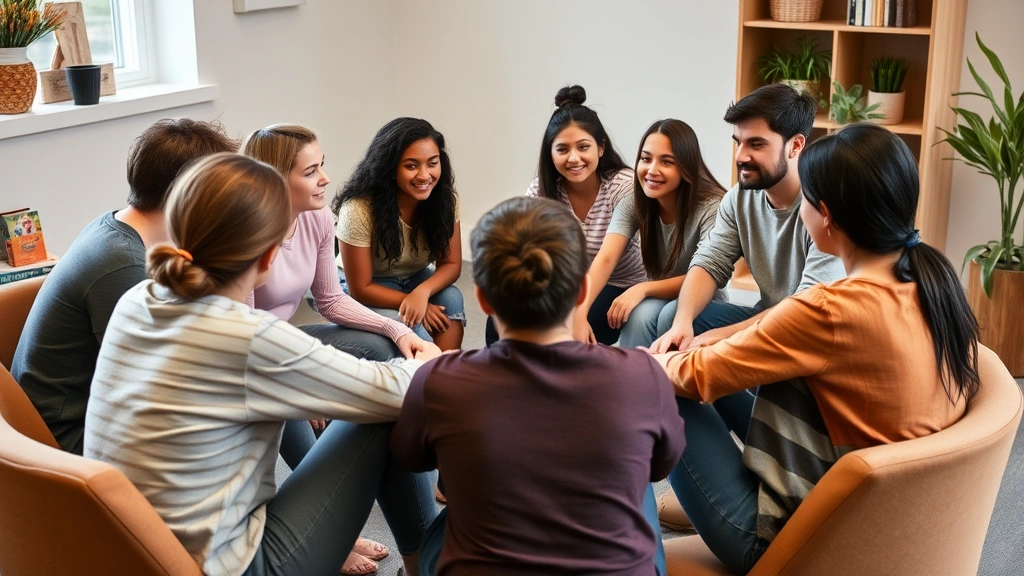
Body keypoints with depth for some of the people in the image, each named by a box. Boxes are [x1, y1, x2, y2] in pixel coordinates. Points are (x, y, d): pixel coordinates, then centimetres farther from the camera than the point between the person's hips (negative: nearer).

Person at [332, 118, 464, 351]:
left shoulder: (445, 200, -17)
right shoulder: (359, 209, -30)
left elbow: (451, 264, -10)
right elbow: (361, 289, -22)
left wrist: (422, 292, -31)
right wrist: (416, 304, -24)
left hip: (414, 280, 4)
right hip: (366, 293, -4)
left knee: (451, 298, -27)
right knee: (412, 331, -31)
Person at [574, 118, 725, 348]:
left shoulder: (712, 207, -20)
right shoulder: (633, 204, -9)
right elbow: (605, 260, -22)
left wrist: (643, 288, -34)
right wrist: (579, 312, -39)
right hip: (657, 301, 4)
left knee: (643, 313, -32)